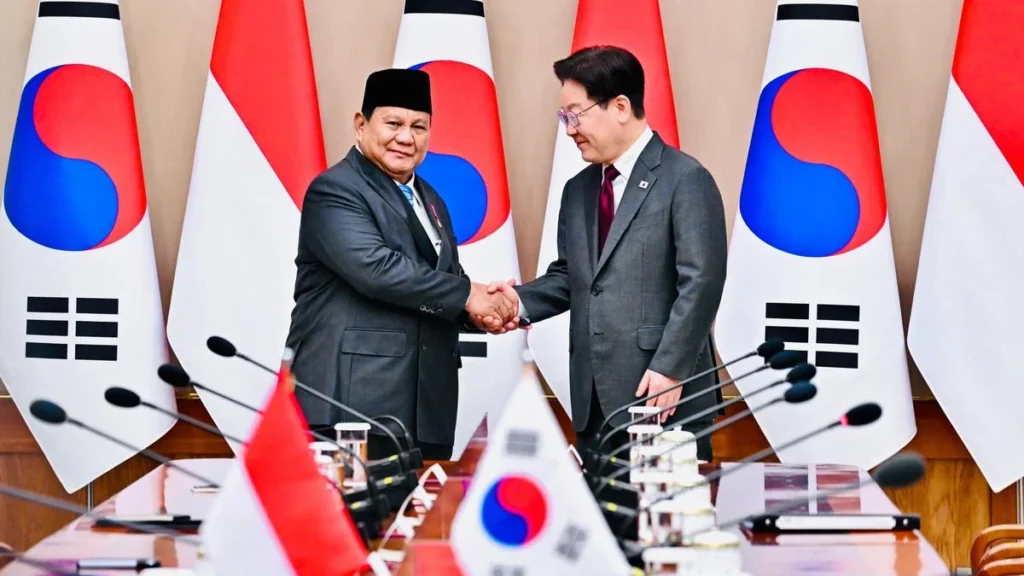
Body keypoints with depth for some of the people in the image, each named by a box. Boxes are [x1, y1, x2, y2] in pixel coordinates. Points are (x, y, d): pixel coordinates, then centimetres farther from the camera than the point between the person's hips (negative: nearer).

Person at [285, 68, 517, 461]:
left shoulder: (430, 201, 23)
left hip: (427, 409, 8)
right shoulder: (335, 191, -4)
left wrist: (484, 308, 0)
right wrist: (466, 295, -14)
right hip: (354, 403, -8)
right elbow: (374, 266, -20)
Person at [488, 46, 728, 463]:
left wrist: (669, 369, -17)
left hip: (664, 396, -7)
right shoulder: (578, 190, 18)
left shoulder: (685, 180, -6)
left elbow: (700, 282, -12)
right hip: (595, 400, 7)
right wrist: (523, 301, 0)